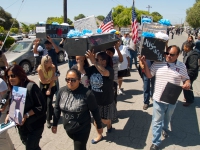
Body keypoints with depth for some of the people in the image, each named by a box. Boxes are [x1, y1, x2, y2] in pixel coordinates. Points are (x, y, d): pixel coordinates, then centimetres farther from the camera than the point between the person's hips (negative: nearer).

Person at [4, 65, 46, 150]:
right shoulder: (12, 88, 1)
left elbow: (41, 106, -22)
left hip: (34, 125, -7)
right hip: (21, 126, 7)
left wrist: (26, 115, -25)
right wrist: (9, 114, -8)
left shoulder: (31, 87, -22)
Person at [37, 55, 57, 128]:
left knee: (49, 102, -9)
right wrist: (53, 78, -26)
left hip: (51, 86, 0)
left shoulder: (53, 67, -24)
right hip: (43, 86, 1)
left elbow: (53, 79, -17)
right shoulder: (40, 69, -27)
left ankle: (48, 120, 3)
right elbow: (43, 81, -21)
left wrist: (49, 89, -19)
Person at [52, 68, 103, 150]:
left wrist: (99, 126, -1)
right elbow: (57, 108, 4)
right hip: (68, 128, 5)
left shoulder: (87, 93, -22)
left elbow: (95, 110, -11)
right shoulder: (62, 91, -9)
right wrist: (55, 124, 10)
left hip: (82, 130, -5)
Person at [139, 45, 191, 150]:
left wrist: (187, 83, -18)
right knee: (157, 121, 5)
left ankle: (165, 129, 57)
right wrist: (145, 64, -15)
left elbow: (186, 78, 6)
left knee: (167, 118, 26)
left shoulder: (181, 66, -5)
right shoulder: (157, 63, -7)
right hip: (158, 98, -1)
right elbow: (149, 75, -1)